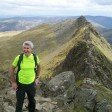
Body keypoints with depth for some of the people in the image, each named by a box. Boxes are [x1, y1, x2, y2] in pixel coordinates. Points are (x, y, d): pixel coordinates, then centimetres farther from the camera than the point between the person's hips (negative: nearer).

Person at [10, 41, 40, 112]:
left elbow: (38, 66, 9)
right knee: (19, 102, 12)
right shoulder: (19, 57, -19)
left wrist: (37, 78, 7)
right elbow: (12, 69, -6)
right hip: (20, 84, -2)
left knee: (32, 101, 23)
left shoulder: (35, 57, -13)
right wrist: (13, 82, -6)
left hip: (31, 84, 2)